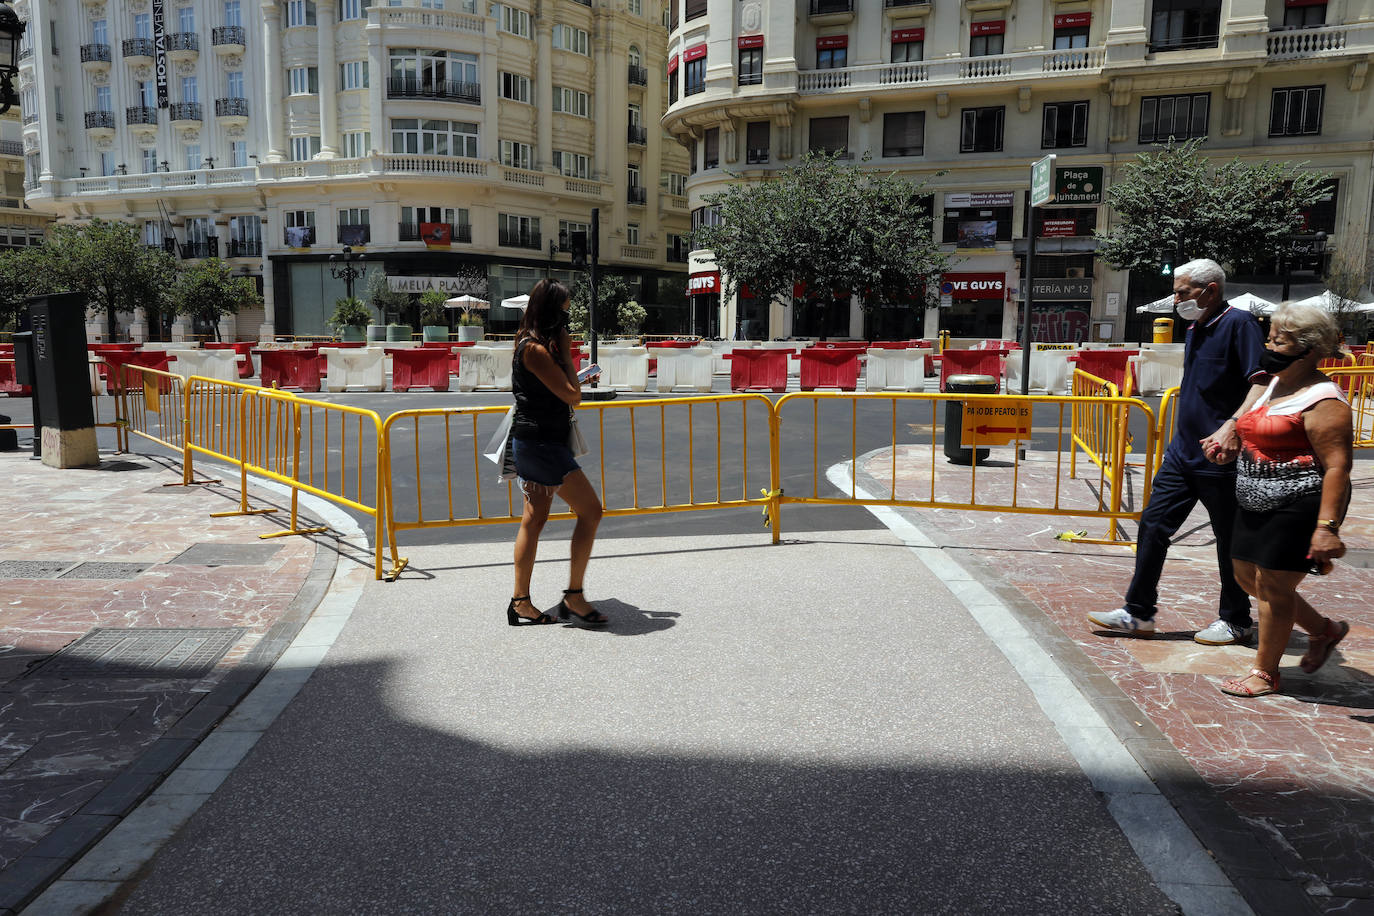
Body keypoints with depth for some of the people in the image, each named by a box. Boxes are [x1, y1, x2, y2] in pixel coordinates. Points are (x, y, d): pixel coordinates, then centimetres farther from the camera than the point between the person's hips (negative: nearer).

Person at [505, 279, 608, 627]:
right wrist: (566, 353, -8)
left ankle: (520, 603, 17)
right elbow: (572, 395, -17)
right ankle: (573, 597, 0)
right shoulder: (536, 349, -17)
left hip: (532, 441, 11)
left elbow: (565, 392, 20)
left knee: (534, 519, 11)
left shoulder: (535, 345, 14)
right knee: (590, 510, -6)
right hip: (541, 443, -11)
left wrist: (561, 353, 10)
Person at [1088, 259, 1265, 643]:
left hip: (1219, 458, -8)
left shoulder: (1238, 323, -12)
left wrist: (1233, 426, -31)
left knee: (1230, 539, 7)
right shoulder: (1196, 330, 12)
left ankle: (1236, 621, 22)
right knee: (1153, 525, 6)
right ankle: (1138, 612, 14)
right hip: (1182, 453, 8)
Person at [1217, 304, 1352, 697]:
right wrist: (1228, 441, 16)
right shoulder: (1271, 385, 12)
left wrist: (1327, 526, -27)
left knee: (1272, 586, -1)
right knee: (1247, 576, 17)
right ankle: (1323, 629, 37)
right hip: (1258, 504, 10)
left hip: (1298, 507, -10)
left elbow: (1338, 466, -22)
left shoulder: (1322, 400, -17)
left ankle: (1265, 672, 15)